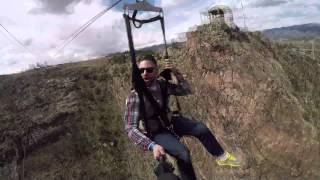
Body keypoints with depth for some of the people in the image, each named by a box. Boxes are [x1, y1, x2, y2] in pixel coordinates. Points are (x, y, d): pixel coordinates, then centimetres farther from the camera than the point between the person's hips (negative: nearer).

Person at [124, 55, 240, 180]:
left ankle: (221, 156, 21)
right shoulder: (135, 96, -30)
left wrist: (177, 75, -22)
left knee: (201, 128, -2)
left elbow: (186, 91, -2)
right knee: (183, 153, -25)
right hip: (155, 132, -5)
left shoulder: (161, 84, -13)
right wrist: (152, 146, -48)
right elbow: (130, 128, -34)